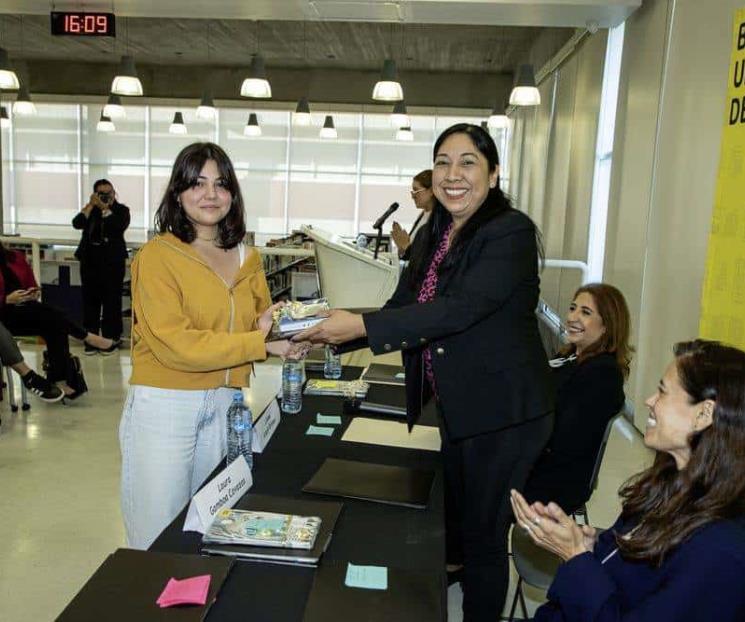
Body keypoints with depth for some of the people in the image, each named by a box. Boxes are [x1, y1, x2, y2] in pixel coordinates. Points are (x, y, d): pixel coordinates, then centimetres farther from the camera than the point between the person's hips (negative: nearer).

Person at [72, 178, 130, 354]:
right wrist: (91, 205, -7)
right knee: (90, 300, 5)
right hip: (90, 259, 3)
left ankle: (111, 338, 7)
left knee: (111, 300, -2)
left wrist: (105, 208, -13)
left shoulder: (121, 210, 3)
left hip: (112, 260, -3)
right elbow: (77, 223, -5)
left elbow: (119, 227, -16)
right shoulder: (91, 209, 12)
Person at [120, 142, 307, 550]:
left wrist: (277, 331, -9)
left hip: (224, 405, 5)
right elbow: (173, 344, -17)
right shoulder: (157, 256, -10)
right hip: (163, 406, -5)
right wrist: (259, 343, -21)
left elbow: (259, 325, 14)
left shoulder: (247, 259, 8)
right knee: (157, 540, 5)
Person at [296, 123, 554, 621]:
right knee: (456, 523, 25)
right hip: (456, 408, 8)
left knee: (483, 536, 6)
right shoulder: (434, 235, 7)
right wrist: (329, 334, -7)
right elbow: (403, 308, 7)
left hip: (502, 414, -8)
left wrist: (360, 325, -33)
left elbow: (460, 309, -30)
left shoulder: (511, 232, -19)